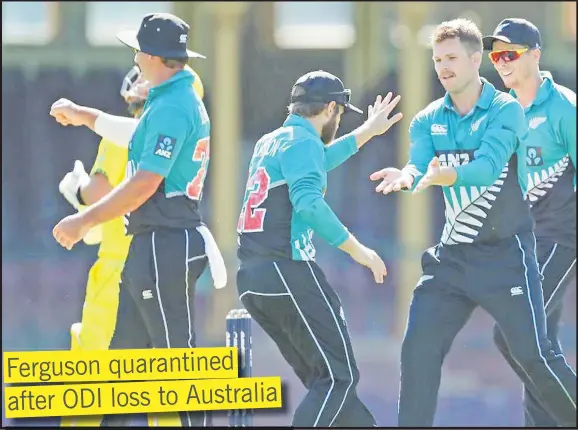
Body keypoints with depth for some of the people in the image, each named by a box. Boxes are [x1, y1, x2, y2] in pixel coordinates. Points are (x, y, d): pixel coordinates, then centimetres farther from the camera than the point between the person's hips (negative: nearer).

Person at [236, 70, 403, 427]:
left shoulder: (270, 143, 22)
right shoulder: (302, 141, -6)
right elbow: (308, 203, -23)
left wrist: (368, 131, 49)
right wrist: (355, 248, -21)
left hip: (251, 282, 9)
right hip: (289, 274, -9)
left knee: (324, 376, 15)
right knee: (339, 376, -6)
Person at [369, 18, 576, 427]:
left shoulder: (506, 111, -10)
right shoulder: (428, 121, 6)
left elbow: (488, 166, -26)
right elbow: (418, 167, -11)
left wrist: (439, 175, -44)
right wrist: (406, 176, -36)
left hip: (506, 254, -5)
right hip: (452, 255, 5)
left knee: (533, 354, -8)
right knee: (419, 350, -1)